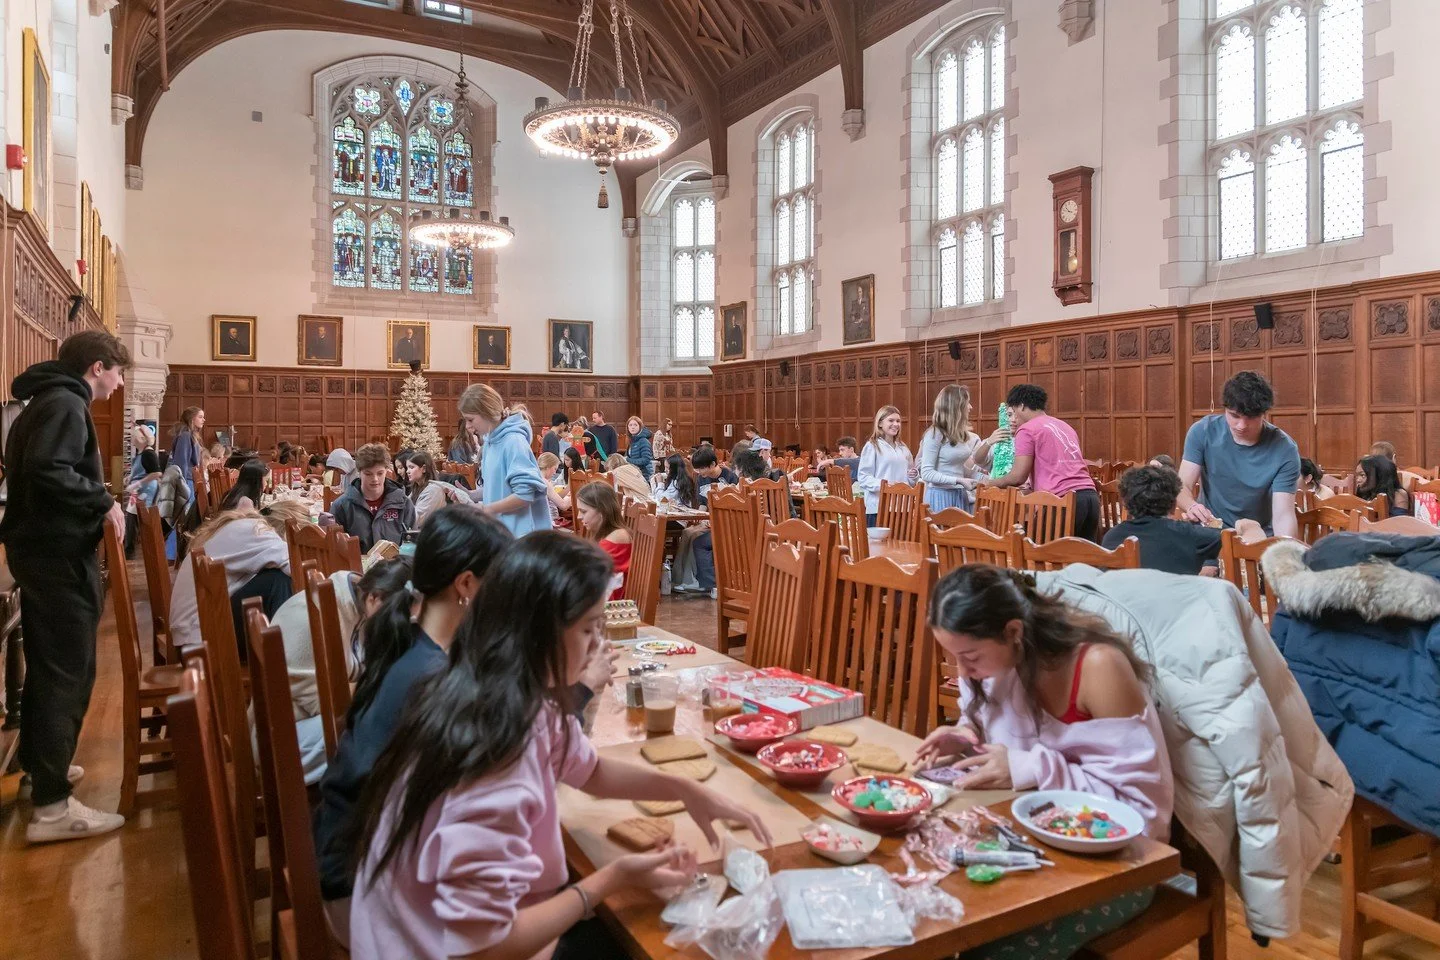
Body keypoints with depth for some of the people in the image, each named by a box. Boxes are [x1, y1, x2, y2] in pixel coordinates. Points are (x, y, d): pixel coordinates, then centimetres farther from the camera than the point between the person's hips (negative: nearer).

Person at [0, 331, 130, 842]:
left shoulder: (47, 401, 17)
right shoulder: (65, 403, -14)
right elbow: (47, 470, -29)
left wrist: (98, 498, 15)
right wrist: (103, 501, -19)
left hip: (42, 548, 11)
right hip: (60, 552, -11)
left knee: (49, 665, 21)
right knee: (67, 672, -8)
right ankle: (51, 807, -4)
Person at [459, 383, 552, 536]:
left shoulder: (513, 441, -18)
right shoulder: (490, 441, 10)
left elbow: (526, 494, -24)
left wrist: (488, 509, -16)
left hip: (521, 531, -9)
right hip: (499, 529, 9)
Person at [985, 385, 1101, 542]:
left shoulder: (1027, 429, 1)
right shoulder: (1065, 426, 25)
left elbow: (1019, 476, -4)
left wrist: (991, 483, 12)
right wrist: (1036, 483, 44)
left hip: (1063, 499, -7)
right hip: (1090, 495, 7)